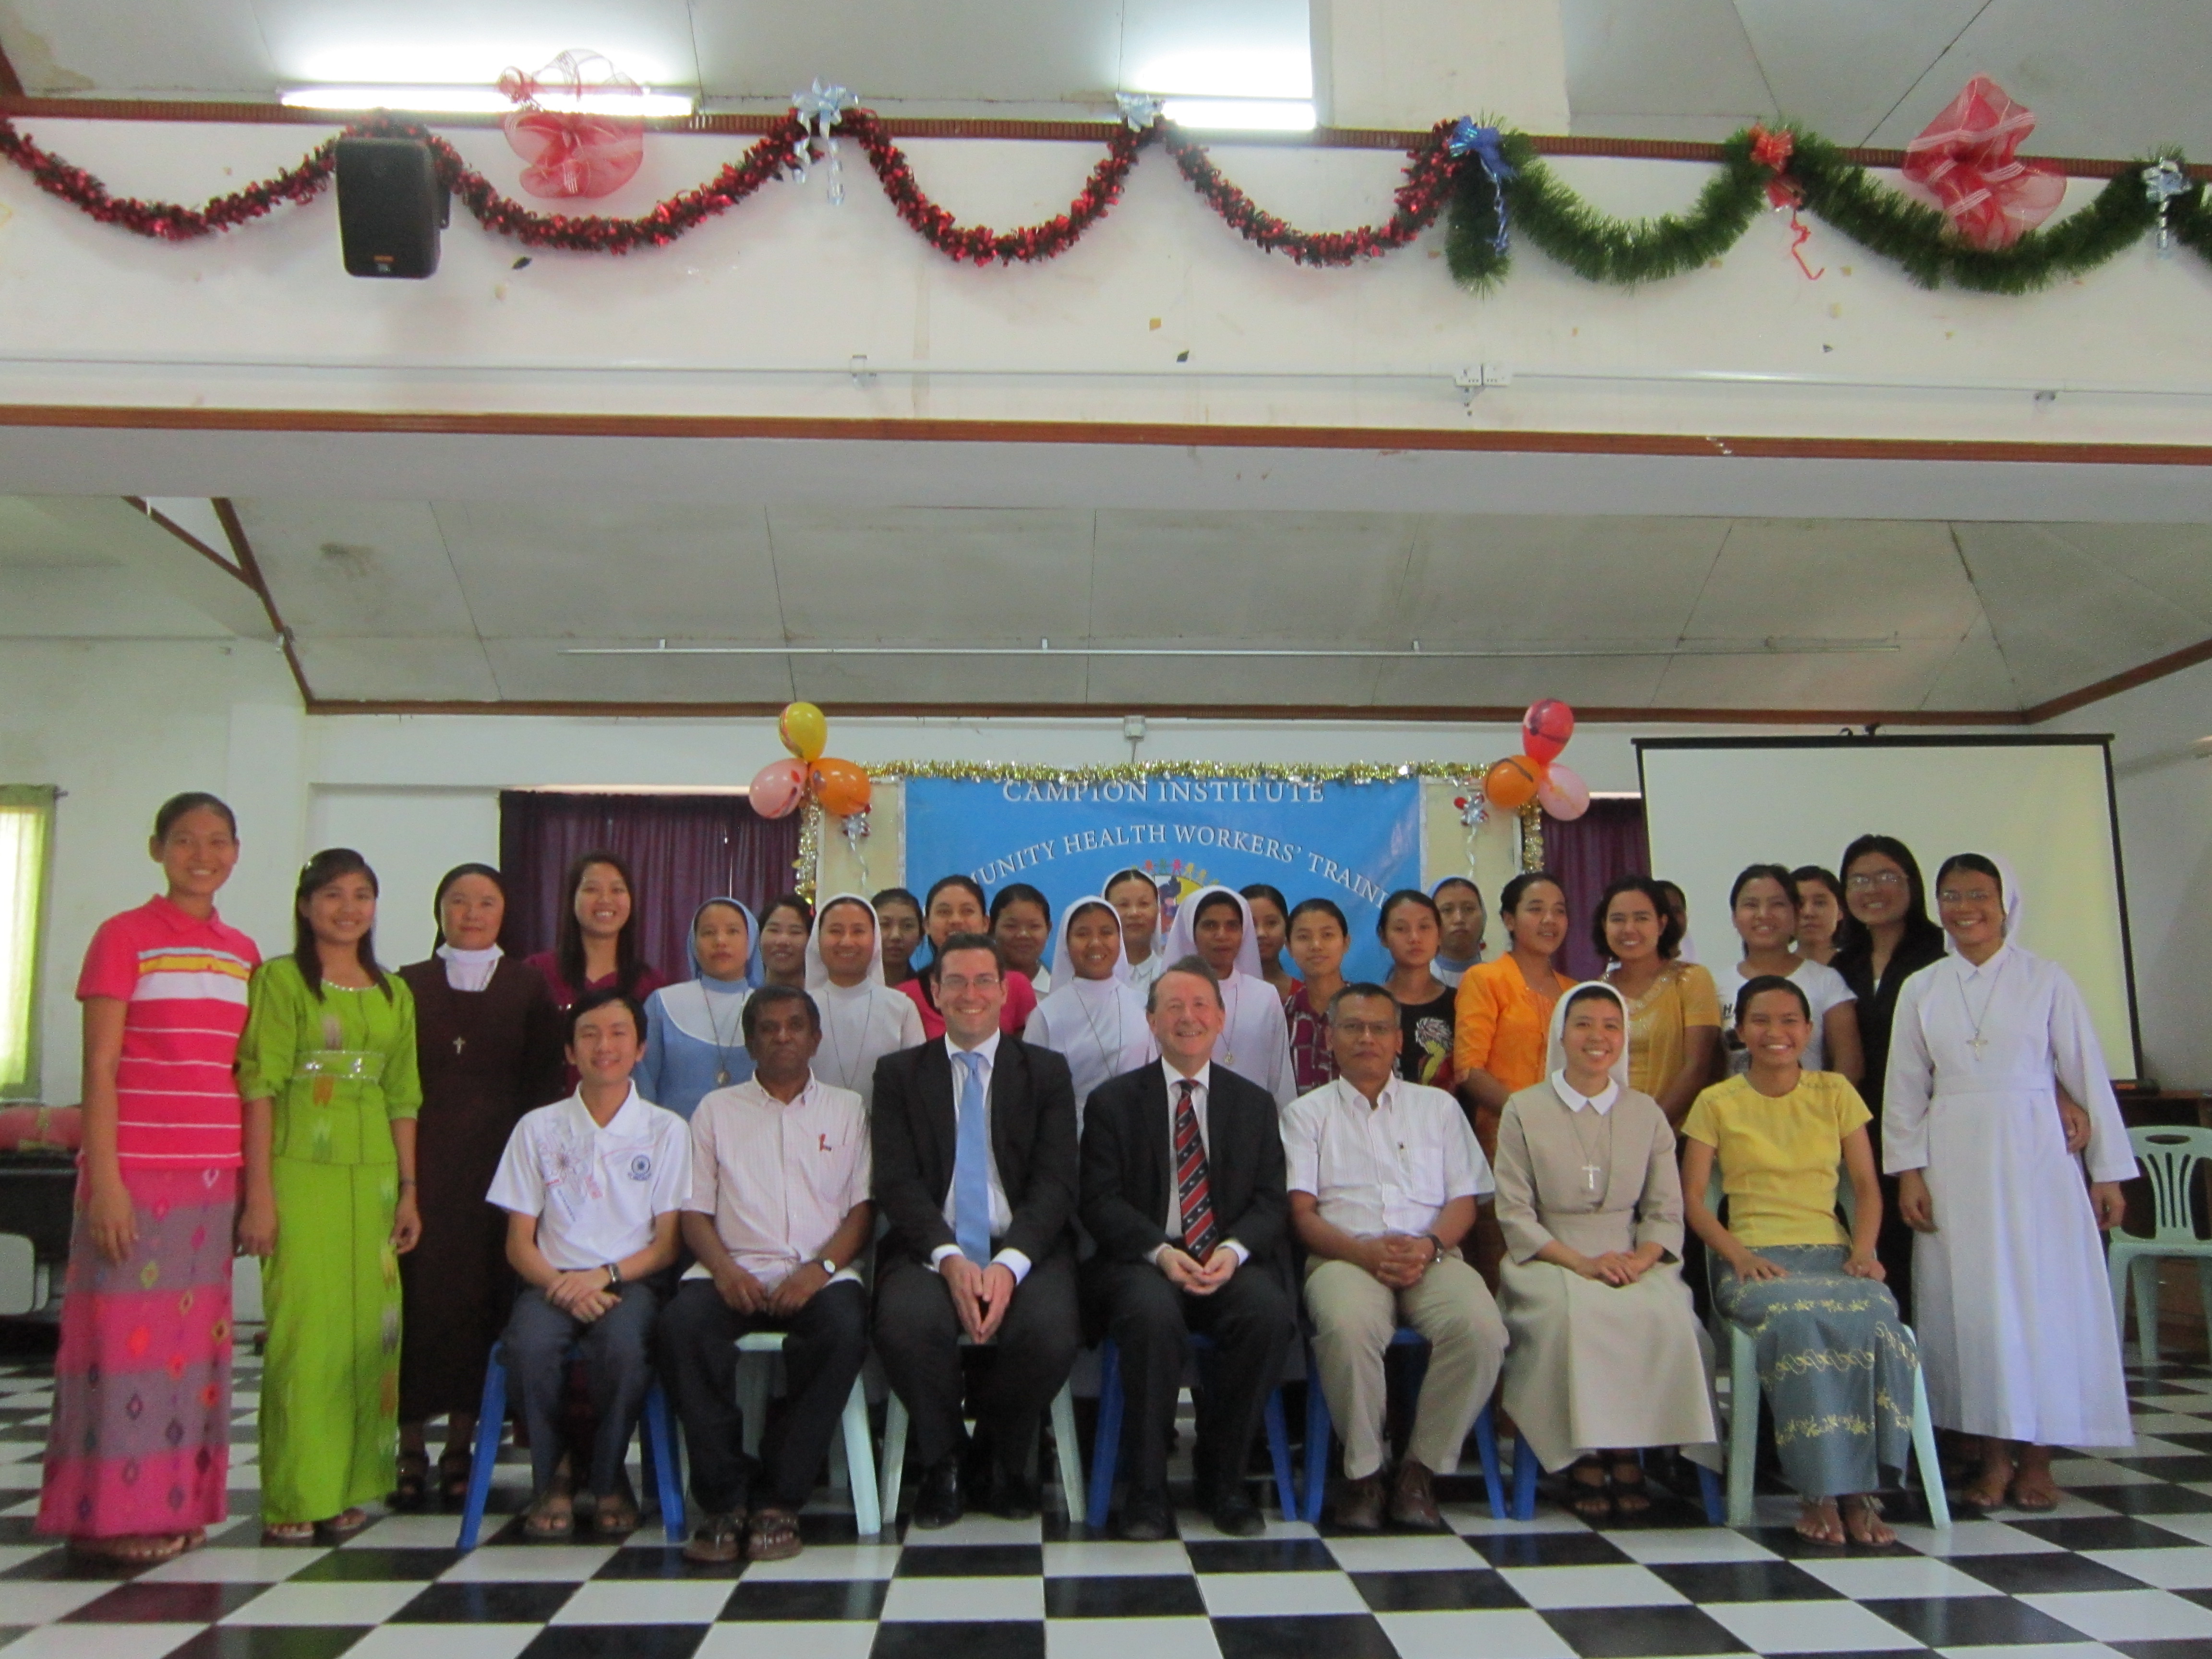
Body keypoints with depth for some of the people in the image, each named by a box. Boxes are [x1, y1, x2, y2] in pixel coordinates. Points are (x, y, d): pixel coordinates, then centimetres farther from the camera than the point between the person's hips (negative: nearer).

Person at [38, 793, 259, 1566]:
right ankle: (110, 1513, 10)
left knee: (194, 1338, 9)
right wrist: (103, 1180, -13)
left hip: (216, 1175, 5)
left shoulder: (243, 952, 12)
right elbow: (99, 1067, -7)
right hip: (137, 1172, -5)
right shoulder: (124, 937, -2)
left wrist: (255, 1181, 9)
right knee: (128, 1334, -2)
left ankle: (175, 1504, 19)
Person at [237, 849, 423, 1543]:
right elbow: (259, 1087, -6)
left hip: (373, 1174, 5)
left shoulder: (394, 993, 14)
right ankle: (293, 1496, 6)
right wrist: (259, 1194, -12)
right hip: (301, 1170, -5)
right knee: (303, 1325, -5)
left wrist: (408, 1189, 9)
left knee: (367, 1326, 5)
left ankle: (347, 1488, 16)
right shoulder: (281, 979, -1)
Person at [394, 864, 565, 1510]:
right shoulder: (409, 985, 11)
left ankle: (461, 1446, 9)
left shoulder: (529, 987, 9)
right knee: (417, 1292, -4)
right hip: (422, 1159, 0)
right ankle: (411, 1450, 6)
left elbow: (544, 1082, 6)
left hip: (498, 1159, 0)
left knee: (483, 1294, -1)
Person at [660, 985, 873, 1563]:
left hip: (819, 1275, -1)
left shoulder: (846, 1109, 17)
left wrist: (820, 1268, -11)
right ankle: (725, 1499, -21)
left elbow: (862, 1208, 8)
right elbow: (695, 1210, 11)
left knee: (845, 1329, -35)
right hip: (734, 1271, 1)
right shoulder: (716, 1110, 19)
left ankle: (781, 1500, -21)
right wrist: (725, 1269, -10)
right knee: (681, 1323, -32)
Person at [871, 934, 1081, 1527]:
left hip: (1024, 1249, 0)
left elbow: (1055, 1183, 0)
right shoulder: (899, 1073, 11)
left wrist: (1009, 1263, -18)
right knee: (906, 1324, -33)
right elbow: (896, 1182, 0)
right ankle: (943, 1463, -1)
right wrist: (949, 1258, -18)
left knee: (1051, 1334, -30)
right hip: (930, 1249, 0)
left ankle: (1000, 1461, 4)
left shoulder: (1046, 1071, 11)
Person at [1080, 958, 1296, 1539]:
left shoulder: (1254, 1104, 16)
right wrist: (1160, 1252, -18)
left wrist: (1234, 1250, -14)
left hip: (1232, 1264, 2)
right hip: (1143, 1260, -2)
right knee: (1152, 1315, -35)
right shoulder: (1114, 1100, 9)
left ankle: (1222, 1479, -8)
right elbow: (1100, 1201, 0)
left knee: (1270, 1314, -30)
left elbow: (1272, 1202, 7)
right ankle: (1147, 1490, -18)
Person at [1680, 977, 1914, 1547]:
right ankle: (1821, 1491, -23)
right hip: (1755, 1258, -2)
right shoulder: (1717, 1103, 8)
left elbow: (1867, 1185, 12)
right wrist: (1738, 1254, -14)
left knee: (1874, 1319, -33)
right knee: (1800, 1319, -36)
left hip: (1832, 1253, 2)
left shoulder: (1835, 1092, 15)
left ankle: (1859, 1488, -20)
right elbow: (1693, 1198, 3)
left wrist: (1862, 1251, -6)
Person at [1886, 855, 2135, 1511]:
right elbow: (1905, 1089, 7)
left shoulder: (2046, 981, 2)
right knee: (1967, 1302, 2)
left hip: (2033, 1155, -2)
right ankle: (1994, 1455, 12)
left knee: (2044, 1299, -1)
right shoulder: (1921, 990, 7)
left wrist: (2109, 1169, 1)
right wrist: (1908, 1172, 0)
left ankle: (2036, 1458, 11)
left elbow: (2088, 1074, 2)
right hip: (1952, 1159, 2)